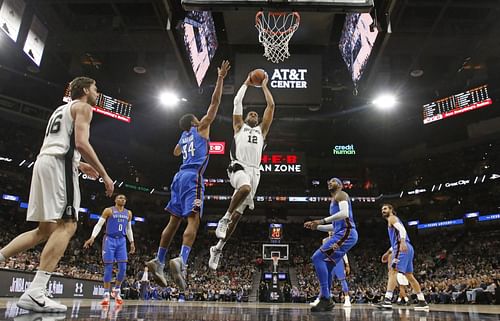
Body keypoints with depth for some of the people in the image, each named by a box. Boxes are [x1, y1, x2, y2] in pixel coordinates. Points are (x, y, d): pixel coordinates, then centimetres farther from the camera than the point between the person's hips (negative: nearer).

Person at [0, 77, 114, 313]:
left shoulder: (62, 109, 31)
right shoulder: (83, 107, 3)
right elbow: (81, 143, -13)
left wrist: (79, 165, 33)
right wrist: (104, 174, -10)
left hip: (43, 162, 9)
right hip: (59, 164, -9)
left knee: (46, 230, 13)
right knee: (67, 225, -14)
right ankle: (35, 293, -21)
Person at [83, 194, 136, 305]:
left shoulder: (128, 213, 13)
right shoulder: (108, 210, 0)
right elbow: (99, 224, -5)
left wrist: (132, 242, 14)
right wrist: (92, 237, -18)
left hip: (121, 241, 4)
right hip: (109, 240, -4)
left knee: (123, 268, -3)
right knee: (108, 268, -5)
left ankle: (116, 291, 15)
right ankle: (106, 295, 3)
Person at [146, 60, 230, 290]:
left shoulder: (183, 137, 26)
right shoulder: (201, 128, 9)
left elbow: (176, 152, 49)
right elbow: (215, 102, 5)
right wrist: (221, 77, 9)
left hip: (180, 176, 8)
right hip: (193, 177, -8)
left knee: (174, 220, 9)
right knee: (193, 220, -16)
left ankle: (159, 261, 7)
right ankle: (181, 261, -33)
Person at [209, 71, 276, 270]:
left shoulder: (262, 130, 26)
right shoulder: (239, 127, 21)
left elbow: (271, 106, 23)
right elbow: (237, 102, 17)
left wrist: (264, 86, 28)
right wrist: (246, 84, 27)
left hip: (254, 171, 3)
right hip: (238, 167, -3)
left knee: (238, 212, 0)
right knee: (245, 188, -38)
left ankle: (219, 247, 10)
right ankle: (224, 218, -18)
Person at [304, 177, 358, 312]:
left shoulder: (340, 195, -1)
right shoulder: (334, 200, 28)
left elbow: (344, 213, -19)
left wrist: (322, 221, -19)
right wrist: (316, 225, 23)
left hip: (345, 233, -10)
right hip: (342, 234, 10)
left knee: (317, 257, -19)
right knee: (326, 267, 9)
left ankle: (326, 299, -18)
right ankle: (326, 301, 12)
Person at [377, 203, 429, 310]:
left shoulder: (392, 218, 2)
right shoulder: (394, 220, 30)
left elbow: (402, 229, -17)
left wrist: (402, 242, -33)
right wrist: (389, 252, 33)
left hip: (402, 248, -10)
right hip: (407, 249, 10)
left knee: (393, 271, -18)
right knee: (409, 276, 14)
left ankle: (387, 300, -28)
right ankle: (422, 302, 19)